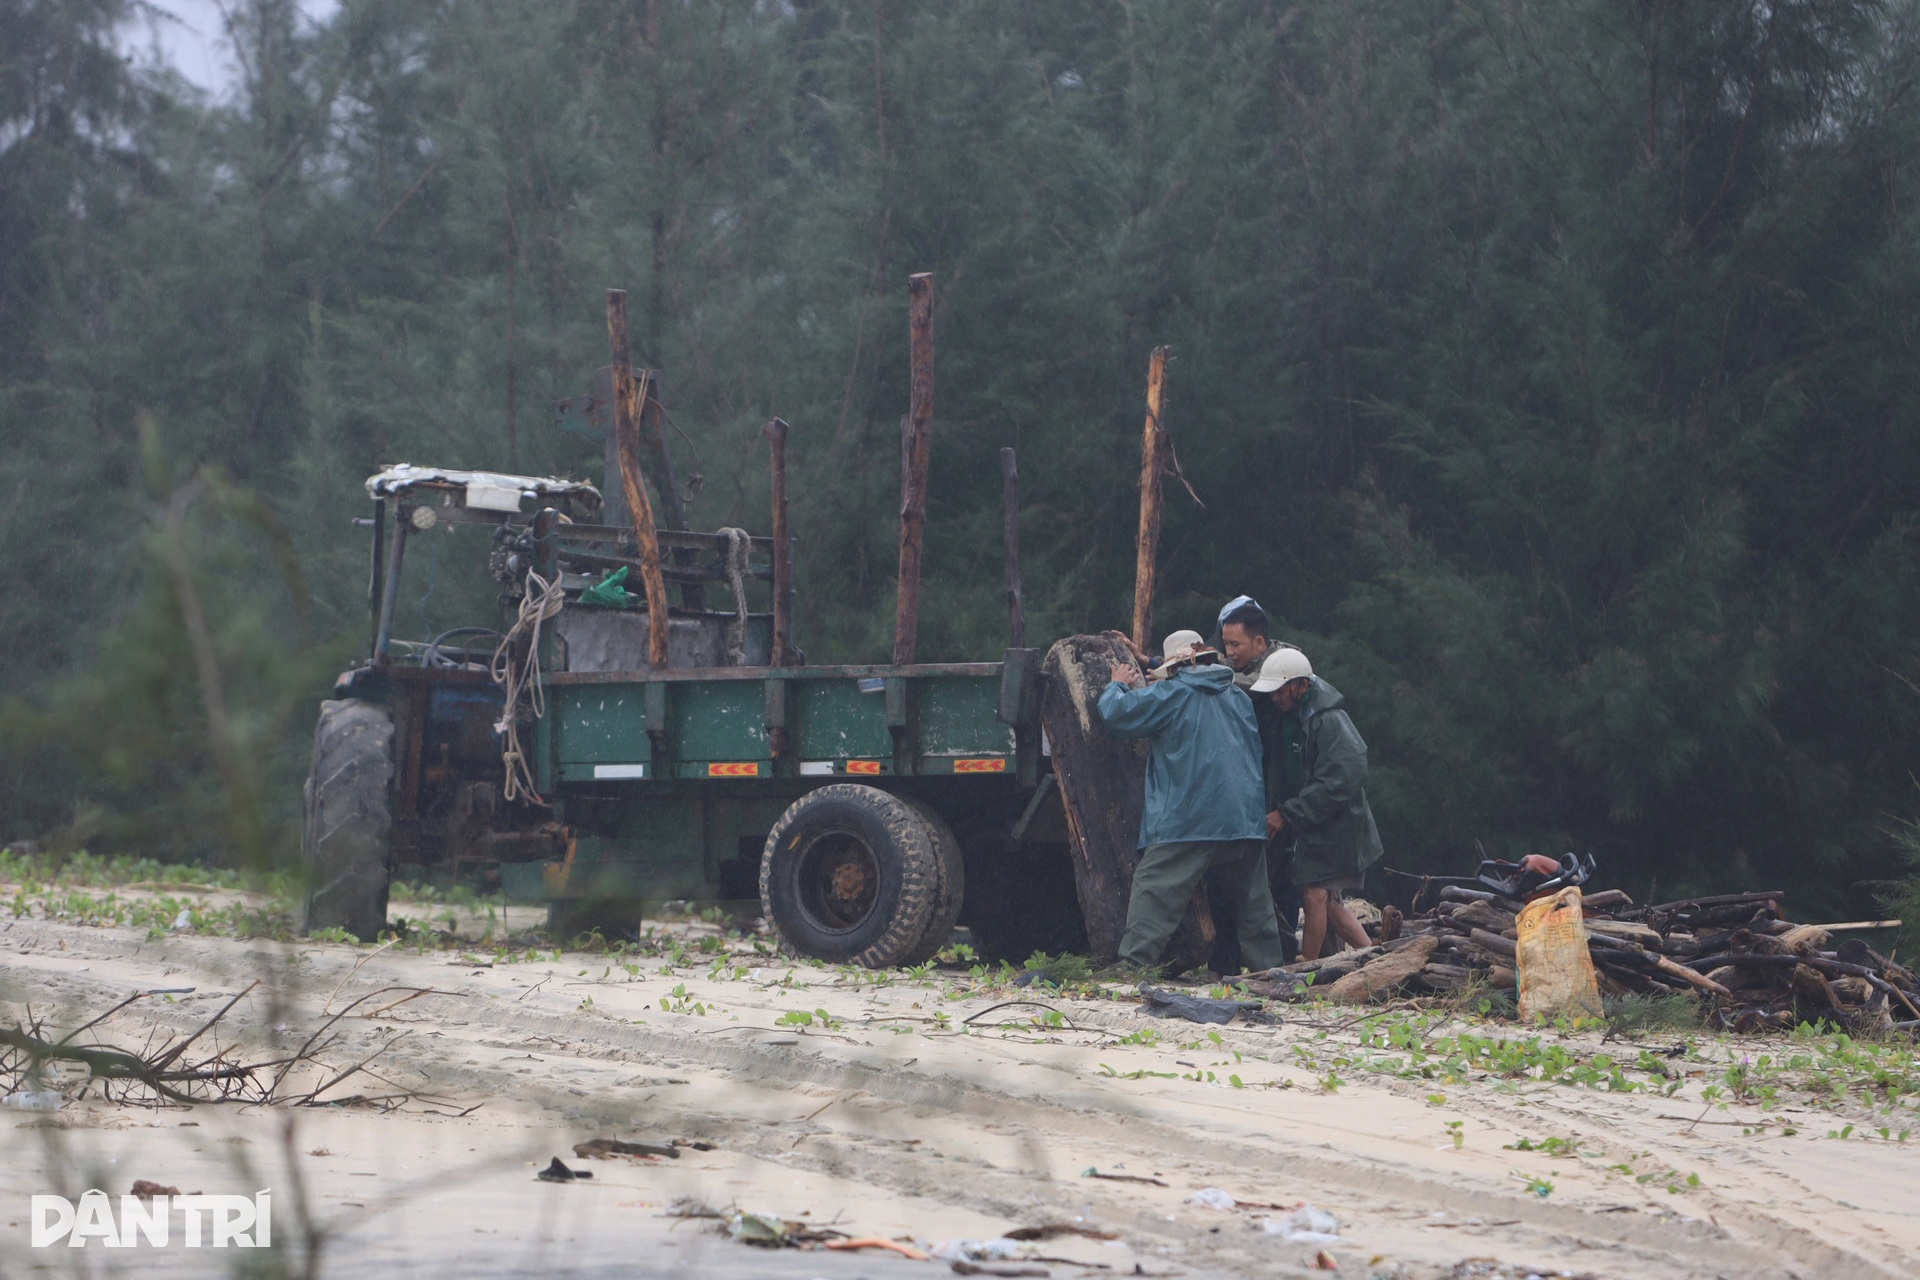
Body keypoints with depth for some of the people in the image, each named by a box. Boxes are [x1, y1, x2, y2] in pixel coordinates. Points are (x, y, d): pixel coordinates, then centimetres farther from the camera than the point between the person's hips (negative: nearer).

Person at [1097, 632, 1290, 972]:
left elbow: (1117, 714, -5)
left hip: (1187, 821, -6)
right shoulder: (1238, 697, 18)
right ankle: (1269, 967, 18)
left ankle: (1133, 965, -16)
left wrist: (1117, 685, 19)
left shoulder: (1172, 694, -2)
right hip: (1245, 821, 6)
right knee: (1254, 902, 14)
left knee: (1154, 893, -7)